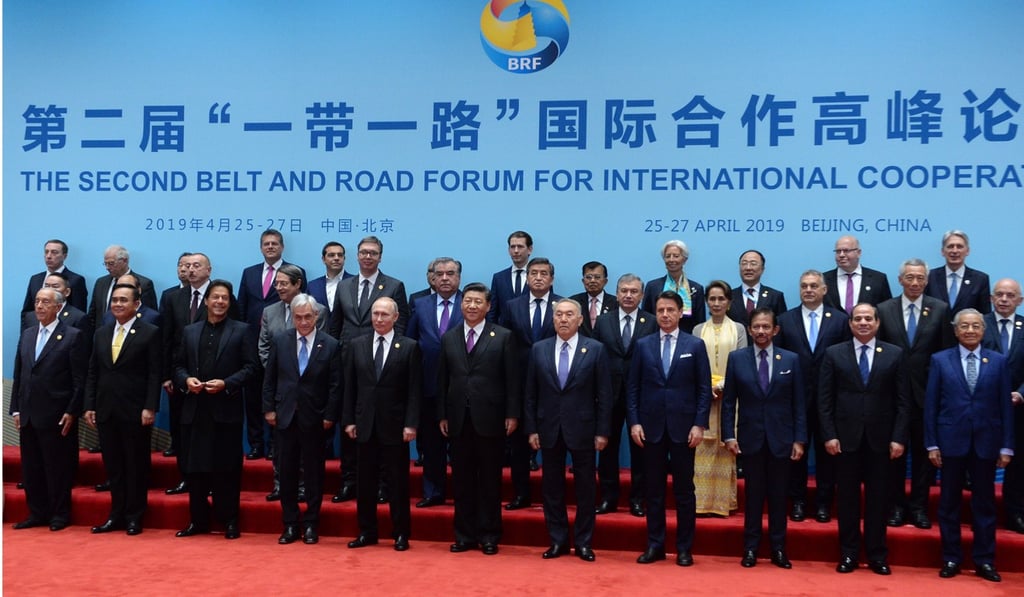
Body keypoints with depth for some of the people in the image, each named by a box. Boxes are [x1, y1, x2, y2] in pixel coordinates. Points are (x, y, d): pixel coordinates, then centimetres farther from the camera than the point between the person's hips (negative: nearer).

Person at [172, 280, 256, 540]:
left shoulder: (240, 331, 3)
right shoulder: (189, 331, 13)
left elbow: (249, 366, -3)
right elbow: (178, 365, 14)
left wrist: (226, 384, -15)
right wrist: (186, 380, -7)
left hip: (226, 410, -3)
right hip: (195, 410, 3)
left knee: (227, 468, 1)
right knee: (194, 468, 7)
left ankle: (229, 521, 12)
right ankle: (198, 520, 20)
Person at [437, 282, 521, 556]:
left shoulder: (503, 337, 0)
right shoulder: (448, 338, 10)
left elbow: (513, 379, -2)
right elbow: (442, 379, 9)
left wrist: (512, 414, -8)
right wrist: (442, 415, 4)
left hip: (490, 418, -3)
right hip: (458, 419, 3)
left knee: (490, 479, 5)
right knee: (462, 479, 8)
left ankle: (489, 535, 15)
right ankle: (464, 534, 18)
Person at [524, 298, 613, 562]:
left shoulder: (595, 349, -2)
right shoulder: (538, 349, 4)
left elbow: (604, 394, -3)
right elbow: (530, 393, 5)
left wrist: (602, 431, -7)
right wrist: (531, 429, 0)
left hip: (582, 429, -2)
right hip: (549, 429, 2)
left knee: (585, 488, 6)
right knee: (552, 486, 8)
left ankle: (583, 542, 18)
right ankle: (557, 540, 20)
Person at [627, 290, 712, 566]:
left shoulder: (695, 345, 2)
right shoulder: (643, 345, 6)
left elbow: (704, 388, 0)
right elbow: (632, 387, 6)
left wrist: (700, 424, -8)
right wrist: (634, 422, -3)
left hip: (683, 427, -1)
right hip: (651, 427, 1)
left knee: (684, 490, 5)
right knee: (654, 489, 8)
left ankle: (684, 548, 14)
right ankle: (655, 545, 17)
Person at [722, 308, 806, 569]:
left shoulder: (791, 359, 3)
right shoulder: (736, 358, 1)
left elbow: (799, 403, 2)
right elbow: (729, 401, 2)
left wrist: (799, 439, -3)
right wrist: (729, 435, -5)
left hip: (781, 439, 0)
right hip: (750, 438, 0)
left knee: (778, 495, 7)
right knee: (753, 494, 6)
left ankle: (778, 549, 17)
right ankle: (750, 548, 15)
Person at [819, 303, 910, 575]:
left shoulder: (894, 354, 4)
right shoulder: (834, 354, 3)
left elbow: (903, 400, 1)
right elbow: (824, 399, 0)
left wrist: (899, 438, -5)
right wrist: (829, 435, -7)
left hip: (880, 439, 0)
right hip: (846, 437, 0)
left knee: (878, 498, 7)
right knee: (848, 497, 7)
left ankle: (877, 555, 17)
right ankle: (848, 553, 16)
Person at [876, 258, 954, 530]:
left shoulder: (940, 309, 0)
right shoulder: (884, 310, 1)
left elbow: (947, 352, 0)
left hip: (927, 393, 0)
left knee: (924, 452, 8)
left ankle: (919, 507, 19)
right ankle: (896, 506, 20)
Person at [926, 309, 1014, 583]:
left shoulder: (998, 361, 5)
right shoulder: (940, 360, 2)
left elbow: (1005, 406, 3)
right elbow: (930, 405, 1)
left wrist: (1006, 446, 0)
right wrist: (931, 444, -3)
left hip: (986, 442, 1)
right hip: (951, 441, 0)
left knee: (985, 502, 7)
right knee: (949, 502, 7)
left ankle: (984, 560, 18)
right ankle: (951, 558, 17)